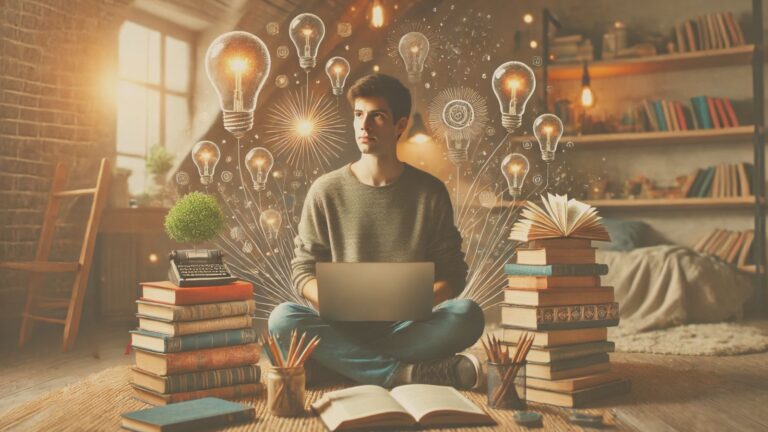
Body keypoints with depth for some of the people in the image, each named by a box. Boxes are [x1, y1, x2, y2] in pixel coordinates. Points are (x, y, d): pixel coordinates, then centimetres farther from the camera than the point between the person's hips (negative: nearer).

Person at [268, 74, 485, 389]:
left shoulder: (430, 192, 4)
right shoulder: (327, 191, 4)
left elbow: (452, 275, 7)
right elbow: (304, 271, 5)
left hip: (410, 326, 0)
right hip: (344, 327, 1)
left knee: (467, 315, -28)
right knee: (283, 318, -28)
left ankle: (343, 362, -26)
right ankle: (409, 373, -28)